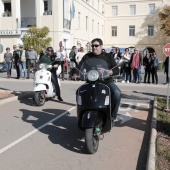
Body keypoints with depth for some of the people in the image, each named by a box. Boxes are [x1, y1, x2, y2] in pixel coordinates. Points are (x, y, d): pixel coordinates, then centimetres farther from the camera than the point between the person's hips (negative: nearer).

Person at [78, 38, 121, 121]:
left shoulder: (108, 56, 6)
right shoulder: (87, 56, 10)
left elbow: (116, 70, -3)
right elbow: (79, 67, 4)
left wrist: (107, 72, -23)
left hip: (106, 81, -1)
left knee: (117, 93, -28)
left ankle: (112, 116, -10)